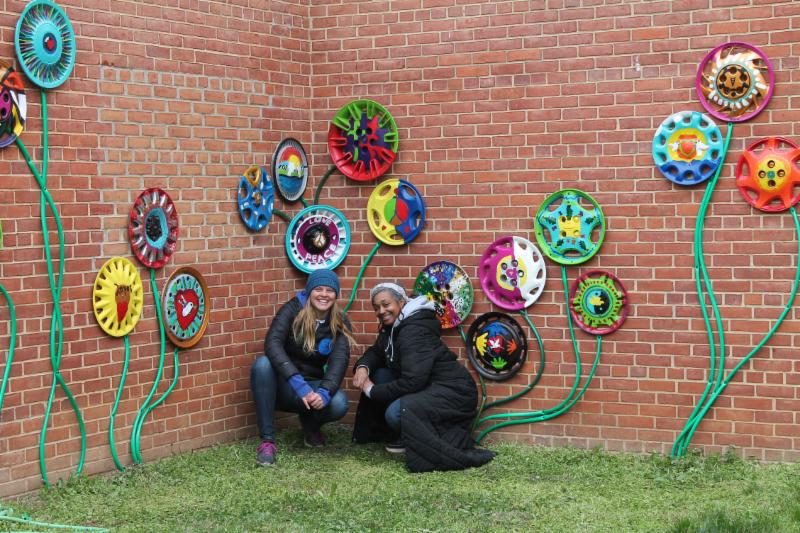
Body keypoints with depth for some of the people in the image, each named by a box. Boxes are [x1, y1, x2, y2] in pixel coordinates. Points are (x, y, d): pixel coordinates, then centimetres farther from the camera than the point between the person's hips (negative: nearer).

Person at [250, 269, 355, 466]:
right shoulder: (293, 310, -10)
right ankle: (267, 440, -27)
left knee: (339, 403, -31)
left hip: (312, 386, 2)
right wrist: (299, 384, -39)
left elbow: (339, 360, -18)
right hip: (283, 385, -2)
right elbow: (272, 343, -26)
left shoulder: (340, 324, -3)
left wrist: (324, 392, -39)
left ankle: (310, 424, 7)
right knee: (263, 363, -34)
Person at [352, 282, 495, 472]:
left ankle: (460, 456, -22)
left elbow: (412, 382, -26)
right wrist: (362, 367, -4)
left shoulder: (414, 331, -20)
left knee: (396, 413, -31)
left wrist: (372, 391, -15)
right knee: (380, 375, 6)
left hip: (453, 391, -10)